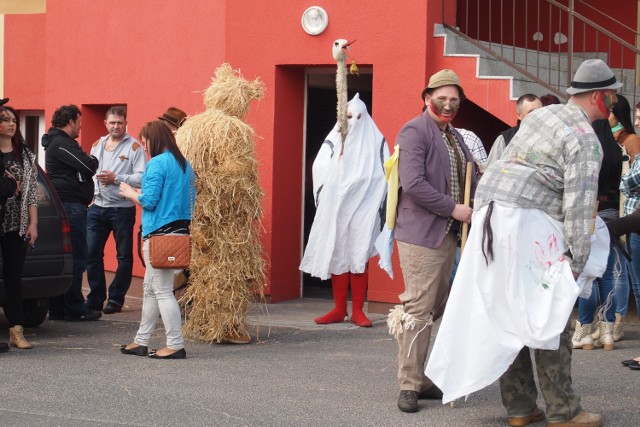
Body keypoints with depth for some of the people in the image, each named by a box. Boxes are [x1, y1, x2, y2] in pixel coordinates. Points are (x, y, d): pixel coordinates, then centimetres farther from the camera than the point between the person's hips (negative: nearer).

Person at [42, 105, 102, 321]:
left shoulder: (58, 142, 21)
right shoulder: (61, 143, -13)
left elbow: (85, 168, 22)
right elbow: (89, 166, -19)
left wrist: (89, 161, 2)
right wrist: (92, 159, 2)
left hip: (66, 205, 11)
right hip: (71, 206, -11)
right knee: (76, 259, -6)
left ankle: (57, 308, 15)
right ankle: (74, 309, -2)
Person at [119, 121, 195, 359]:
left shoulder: (157, 164, -13)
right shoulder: (184, 164, 14)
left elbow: (149, 201, -18)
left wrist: (131, 193, 3)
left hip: (161, 233, -9)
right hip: (180, 230, 10)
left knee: (163, 291, -4)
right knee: (150, 288, 17)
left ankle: (176, 345, -4)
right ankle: (141, 342, 23)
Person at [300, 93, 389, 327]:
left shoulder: (375, 141, 5)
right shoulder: (334, 139, 9)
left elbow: (384, 173, -1)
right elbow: (320, 168, 1)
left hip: (363, 209, -2)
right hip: (336, 208, 2)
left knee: (359, 257, -4)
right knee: (337, 256, 2)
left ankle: (357, 310, 1)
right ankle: (339, 309, 8)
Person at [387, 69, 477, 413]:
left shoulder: (455, 137, 18)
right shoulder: (414, 132, -9)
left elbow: (469, 180, 25)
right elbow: (413, 184, -20)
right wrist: (453, 209, -16)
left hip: (448, 234, 9)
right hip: (421, 233, -9)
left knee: (434, 310, 11)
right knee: (418, 309, -8)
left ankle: (420, 380, 19)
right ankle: (409, 387, -3)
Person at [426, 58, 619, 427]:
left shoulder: (542, 116, 17)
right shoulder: (585, 140, -8)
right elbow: (579, 204, -13)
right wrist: (578, 261, -9)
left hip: (490, 212, 9)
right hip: (527, 222, -9)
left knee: (506, 313, 10)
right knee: (550, 318, -1)